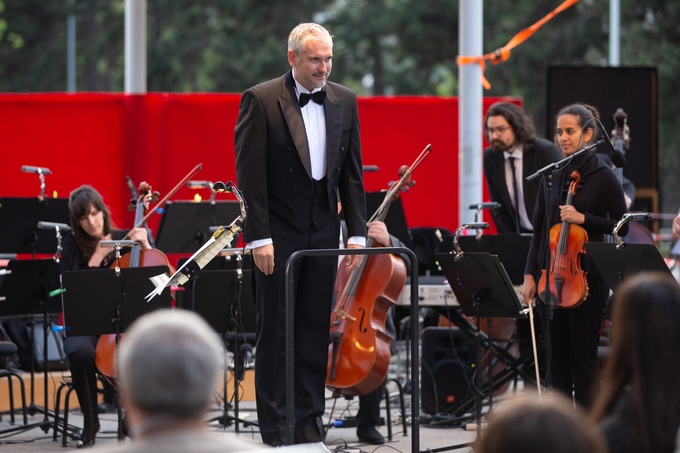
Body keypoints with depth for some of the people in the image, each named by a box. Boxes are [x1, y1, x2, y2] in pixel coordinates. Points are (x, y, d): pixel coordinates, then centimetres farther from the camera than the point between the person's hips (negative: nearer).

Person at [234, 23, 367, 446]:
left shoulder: (344, 102, 7)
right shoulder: (260, 100, -7)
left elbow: (352, 172, 9)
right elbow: (250, 174, -10)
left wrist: (358, 232, 3)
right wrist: (259, 237, -15)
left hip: (322, 232, 4)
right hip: (278, 234, -4)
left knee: (316, 329, 6)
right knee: (275, 331, 1)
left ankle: (310, 422, 12)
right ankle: (275, 427, 6)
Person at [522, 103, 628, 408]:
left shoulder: (603, 178, -4)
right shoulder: (552, 177, 11)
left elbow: (621, 226, -5)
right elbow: (539, 229, 13)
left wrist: (583, 218, -16)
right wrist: (530, 274, 6)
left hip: (587, 278, -5)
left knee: (583, 354, -4)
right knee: (557, 355, 8)